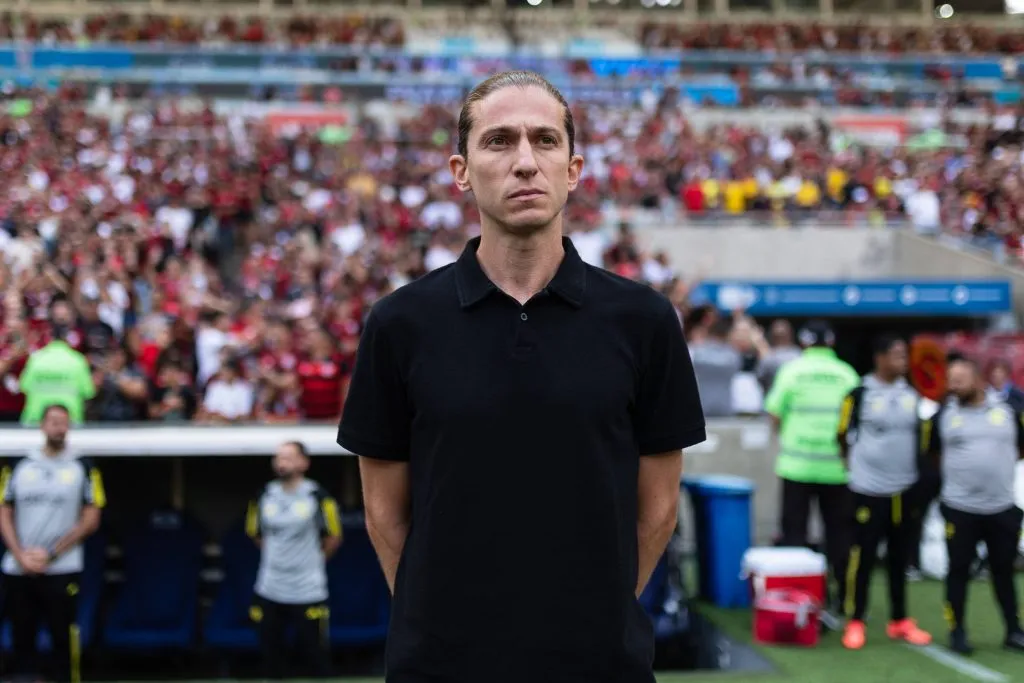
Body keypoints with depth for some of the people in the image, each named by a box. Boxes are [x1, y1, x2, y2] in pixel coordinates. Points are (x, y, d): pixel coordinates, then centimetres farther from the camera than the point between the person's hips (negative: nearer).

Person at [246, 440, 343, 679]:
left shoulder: (317, 497, -6)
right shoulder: (264, 496, 5)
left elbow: (333, 538, 3)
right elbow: (256, 533, 19)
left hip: (308, 590, -4)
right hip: (269, 590, 4)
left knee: (316, 655, 1)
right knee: (270, 653, 8)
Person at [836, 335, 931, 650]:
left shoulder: (911, 395, 7)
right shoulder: (860, 394, -8)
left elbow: (917, 436, 16)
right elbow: (844, 436, -2)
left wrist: (913, 472, 9)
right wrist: (858, 467, 2)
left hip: (903, 489, 5)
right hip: (869, 489, -5)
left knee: (899, 557, 12)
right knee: (863, 555, -2)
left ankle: (899, 621, 21)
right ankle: (855, 622, 7)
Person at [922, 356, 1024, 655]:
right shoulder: (942, 415, 0)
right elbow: (930, 453, 11)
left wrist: (994, 465, 7)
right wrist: (960, 468, 7)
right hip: (959, 508, -1)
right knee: (959, 570, 2)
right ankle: (957, 632, 11)